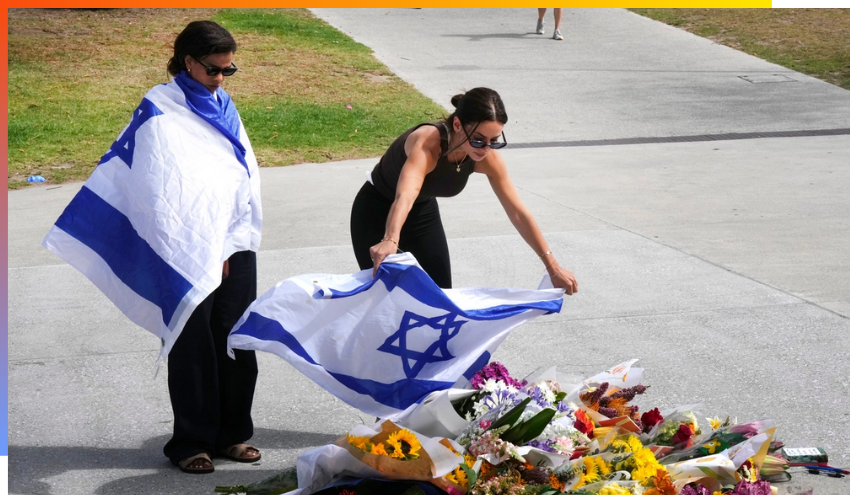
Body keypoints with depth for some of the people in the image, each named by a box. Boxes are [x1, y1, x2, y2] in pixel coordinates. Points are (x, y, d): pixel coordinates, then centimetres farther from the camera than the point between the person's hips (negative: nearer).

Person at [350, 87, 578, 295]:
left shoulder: (487, 158, -22)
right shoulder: (427, 143, -40)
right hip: (377, 212, -5)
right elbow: (404, 197, -57)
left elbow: (518, 212, -14)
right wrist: (389, 241, -76)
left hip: (423, 212, 5)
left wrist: (553, 266, -16)